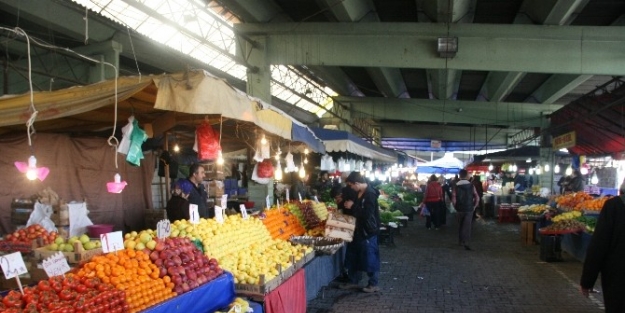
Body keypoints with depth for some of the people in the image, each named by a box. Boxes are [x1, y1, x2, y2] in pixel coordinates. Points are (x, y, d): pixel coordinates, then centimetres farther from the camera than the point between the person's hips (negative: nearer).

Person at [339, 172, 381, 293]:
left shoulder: (370, 194, -22)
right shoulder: (360, 193, 8)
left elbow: (366, 214, -28)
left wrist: (352, 206, -21)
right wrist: (348, 207, 6)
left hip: (368, 231, -10)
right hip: (359, 229, 10)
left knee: (370, 258, 1)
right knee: (354, 256, 16)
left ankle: (373, 284, 15)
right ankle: (353, 281, 28)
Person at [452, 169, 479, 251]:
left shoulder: (456, 186, -6)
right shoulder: (471, 185, -5)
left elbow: (453, 199, -10)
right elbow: (477, 198, -6)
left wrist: (456, 207, 5)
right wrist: (474, 206, 7)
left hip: (460, 209, 1)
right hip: (469, 209, -1)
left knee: (460, 225, 17)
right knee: (467, 226, -1)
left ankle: (461, 241, 28)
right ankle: (466, 242, -13)